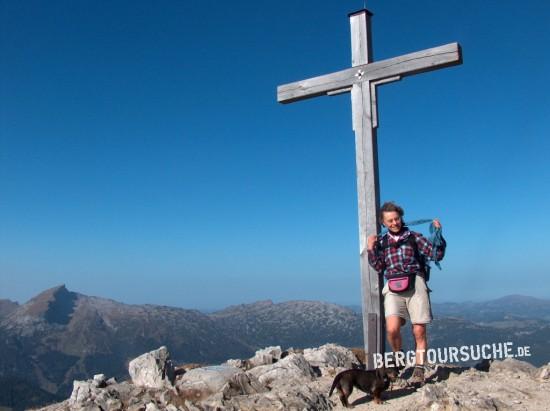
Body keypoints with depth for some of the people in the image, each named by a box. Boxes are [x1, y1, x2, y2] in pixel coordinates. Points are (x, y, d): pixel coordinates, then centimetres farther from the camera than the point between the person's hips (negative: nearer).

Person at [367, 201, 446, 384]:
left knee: (419, 331, -4)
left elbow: (437, 254, 5)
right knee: (392, 328, -17)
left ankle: (419, 371, 9)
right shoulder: (382, 242, 18)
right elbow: (379, 268, 11)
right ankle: (398, 358, 11)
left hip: (415, 284, -1)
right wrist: (371, 250, 2)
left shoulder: (413, 237, 12)